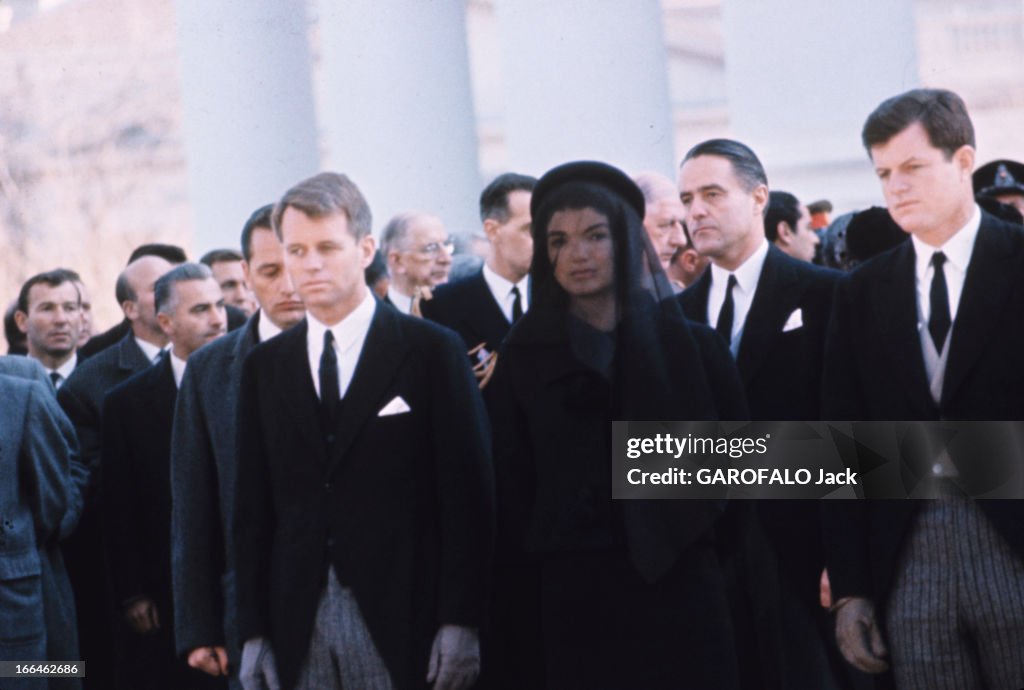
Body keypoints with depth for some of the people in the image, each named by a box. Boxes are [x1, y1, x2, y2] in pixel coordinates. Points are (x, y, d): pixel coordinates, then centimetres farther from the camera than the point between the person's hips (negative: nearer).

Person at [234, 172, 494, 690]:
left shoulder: (432, 351, 1)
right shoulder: (265, 366, 12)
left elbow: (467, 492, -2)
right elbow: (252, 507, 11)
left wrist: (460, 623, -9)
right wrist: (253, 632, 4)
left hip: (402, 623, -3)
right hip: (298, 627, 3)